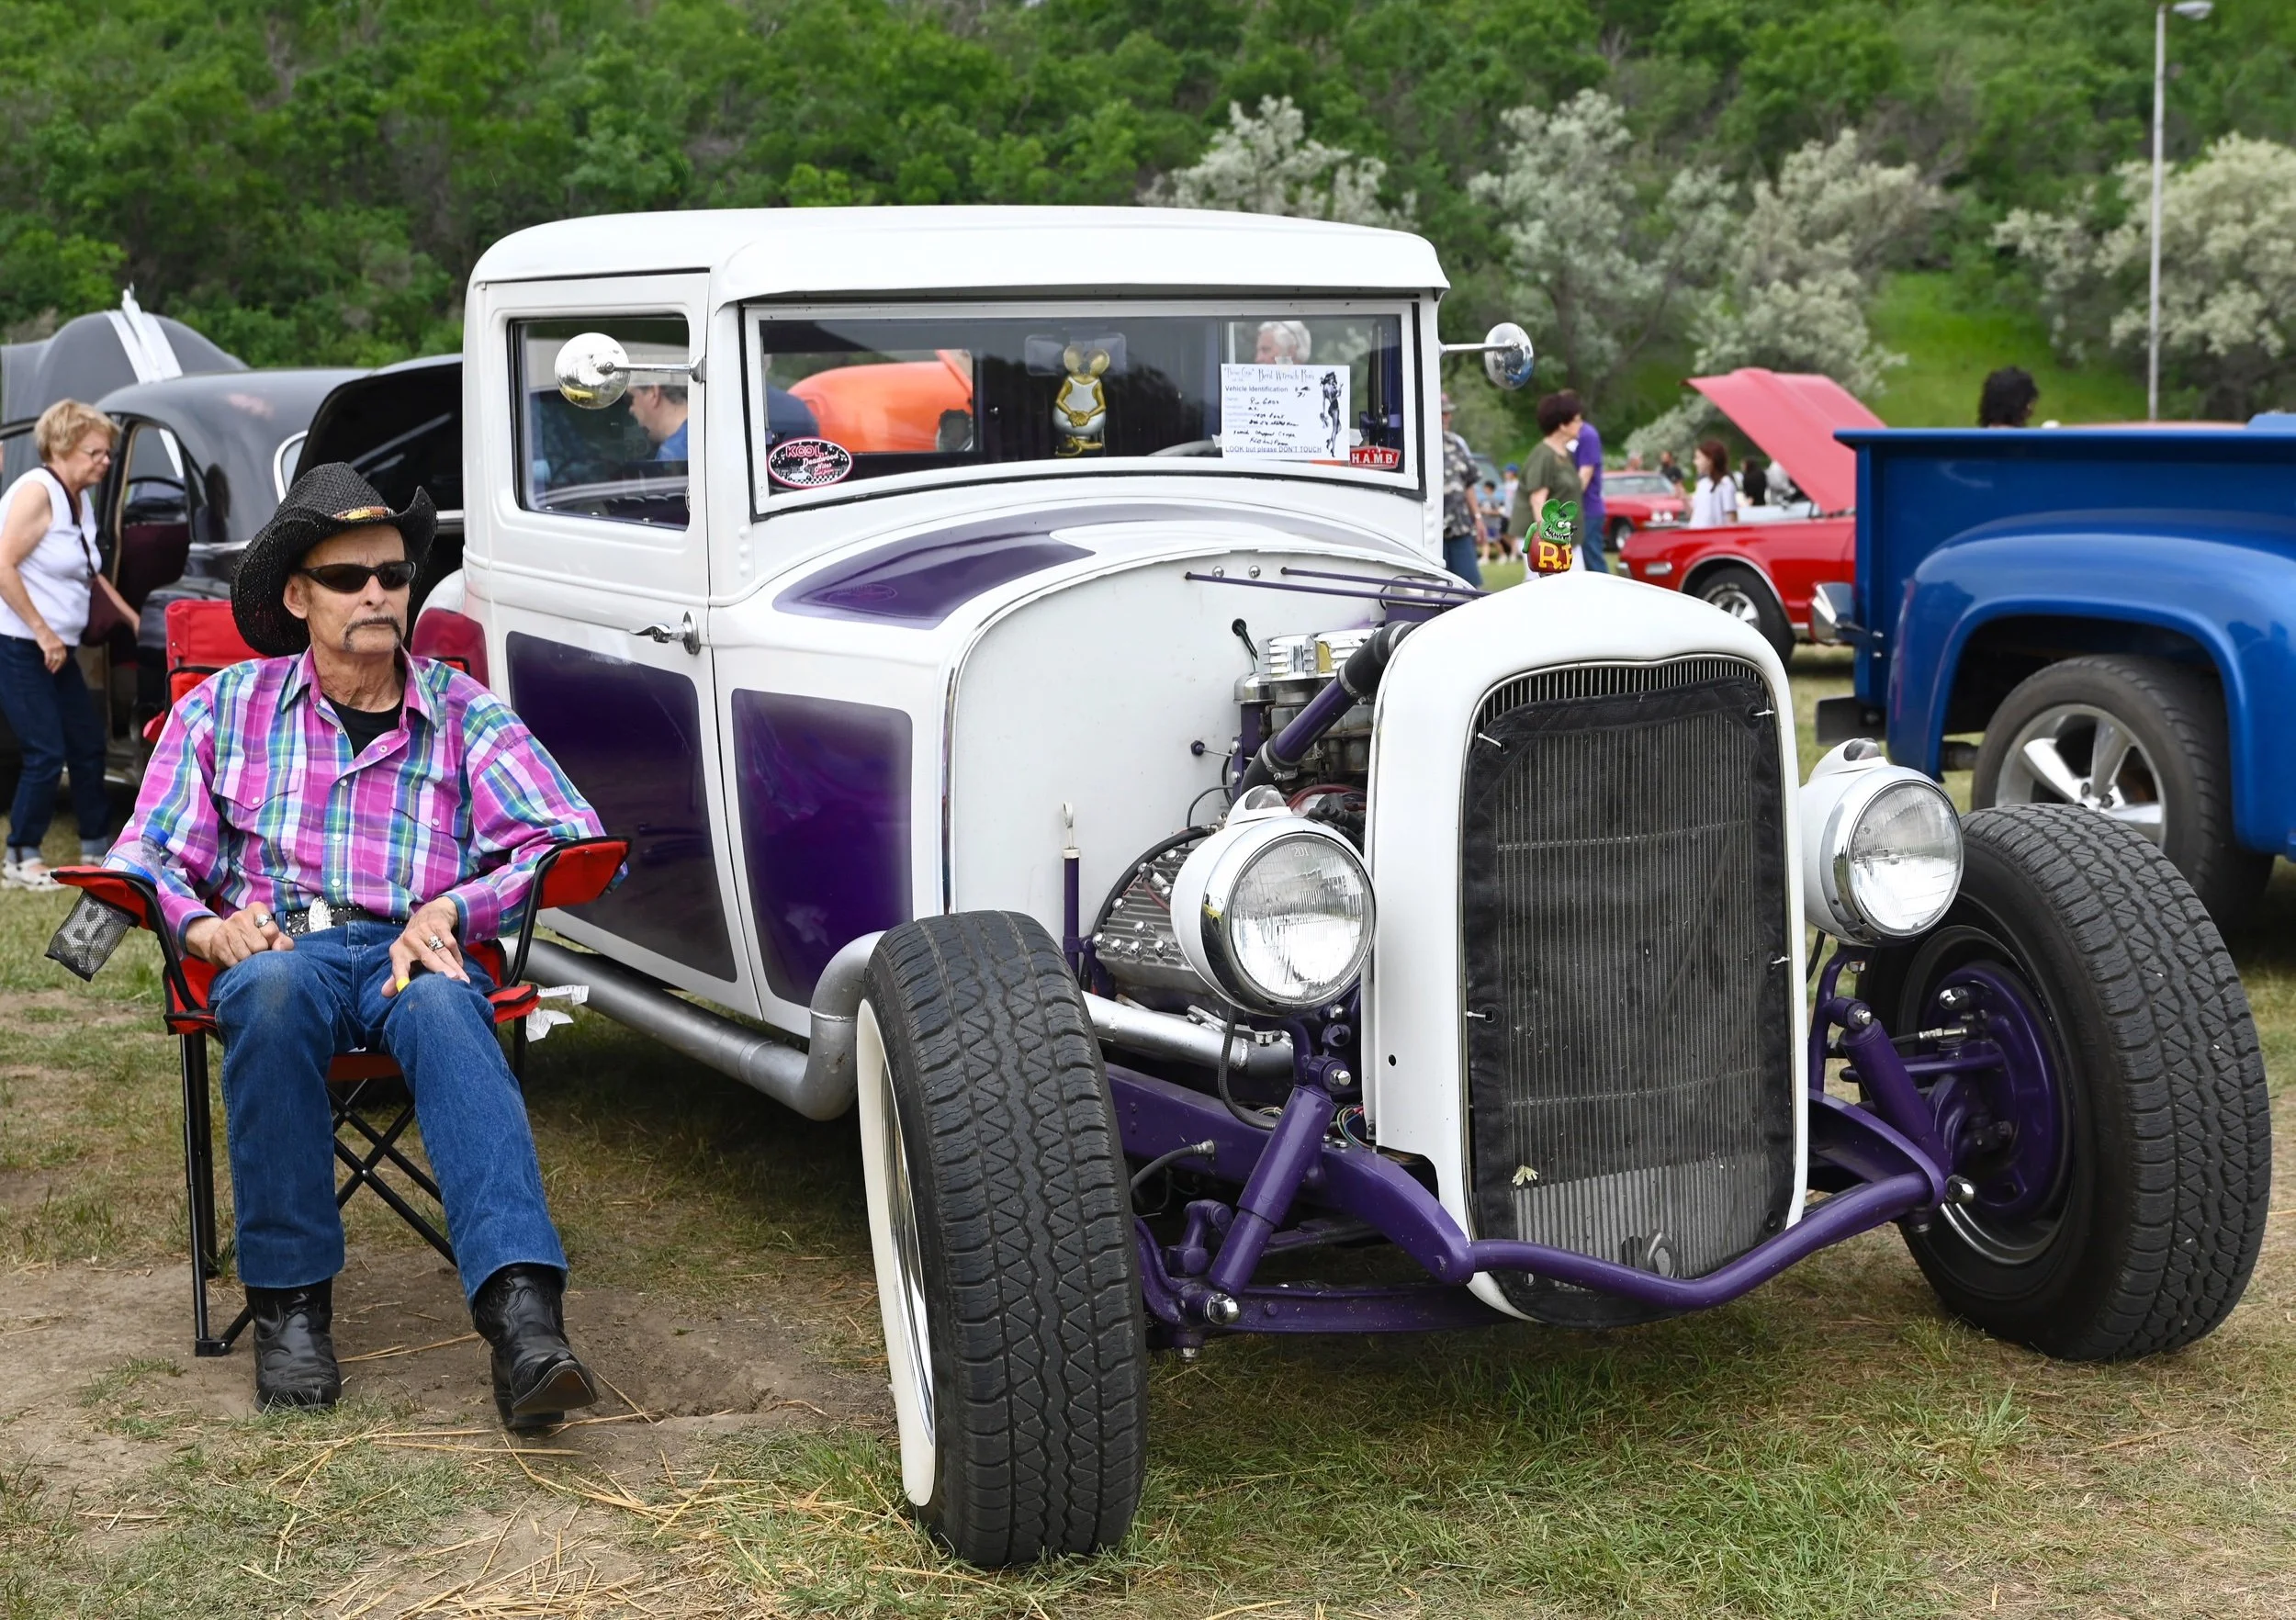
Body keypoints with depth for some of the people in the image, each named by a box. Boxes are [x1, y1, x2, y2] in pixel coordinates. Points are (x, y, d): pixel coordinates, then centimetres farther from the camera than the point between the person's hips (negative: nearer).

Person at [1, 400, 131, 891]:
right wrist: (42, 632, -21)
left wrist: (133, 618, 24)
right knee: (47, 754, -10)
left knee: (88, 745, 11)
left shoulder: (81, 501, 11)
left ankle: (95, 849, 24)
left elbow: (91, 574, 26)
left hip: (56, 649, 9)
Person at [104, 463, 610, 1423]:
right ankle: (290, 1304, -27)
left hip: (414, 952, 0)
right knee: (276, 990, -38)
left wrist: (450, 910, -13)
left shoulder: (463, 714, 14)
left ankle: (523, 1316, -55)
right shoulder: (228, 708, 16)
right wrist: (206, 928, -10)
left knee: (442, 1008, -38)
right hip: (274, 945, 1)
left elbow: (576, 836, 3)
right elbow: (144, 858, 13)